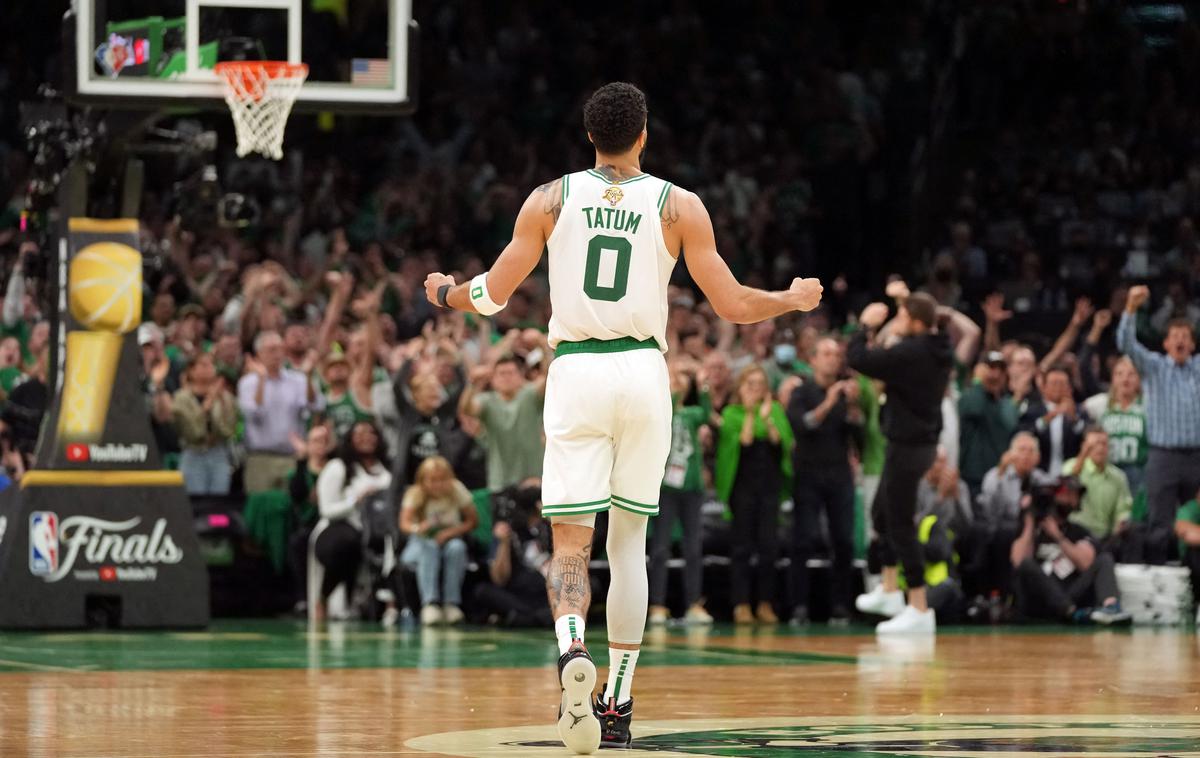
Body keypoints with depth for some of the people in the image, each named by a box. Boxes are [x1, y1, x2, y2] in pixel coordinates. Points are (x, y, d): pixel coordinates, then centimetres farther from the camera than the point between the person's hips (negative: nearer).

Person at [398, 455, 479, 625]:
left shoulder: (457, 490, -9)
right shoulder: (414, 494, -13)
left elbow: (473, 521, -5)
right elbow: (404, 523, -27)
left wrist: (452, 532, -23)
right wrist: (417, 528, -51)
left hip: (449, 540, 1)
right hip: (419, 548, -1)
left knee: (457, 547, -33)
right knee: (429, 546, -36)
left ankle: (452, 603, -31)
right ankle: (430, 603, -43)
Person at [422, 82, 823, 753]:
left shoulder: (551, 200, 3)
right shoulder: (679, 206, 2)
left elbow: (493, 295, 5)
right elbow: (733, 305, 2)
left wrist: (445, 294, 27)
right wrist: (797, 300, 22)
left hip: (574, 372, 0)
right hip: (644, 372, 0)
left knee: (571, 544, -1)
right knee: (630, 539, 13)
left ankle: (572, 647, -33)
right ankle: (619, 701, 12)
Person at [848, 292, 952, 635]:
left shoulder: (911, 353, -23)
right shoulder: (937, 352, 5)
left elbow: (857, 359, -24)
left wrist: (866, 325, -9)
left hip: (907, 447, -10)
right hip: (922, 442, 10)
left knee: (900, 525, -5)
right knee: (882, 514, 25)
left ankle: (919, 610, -4)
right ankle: (889, 590, 33)